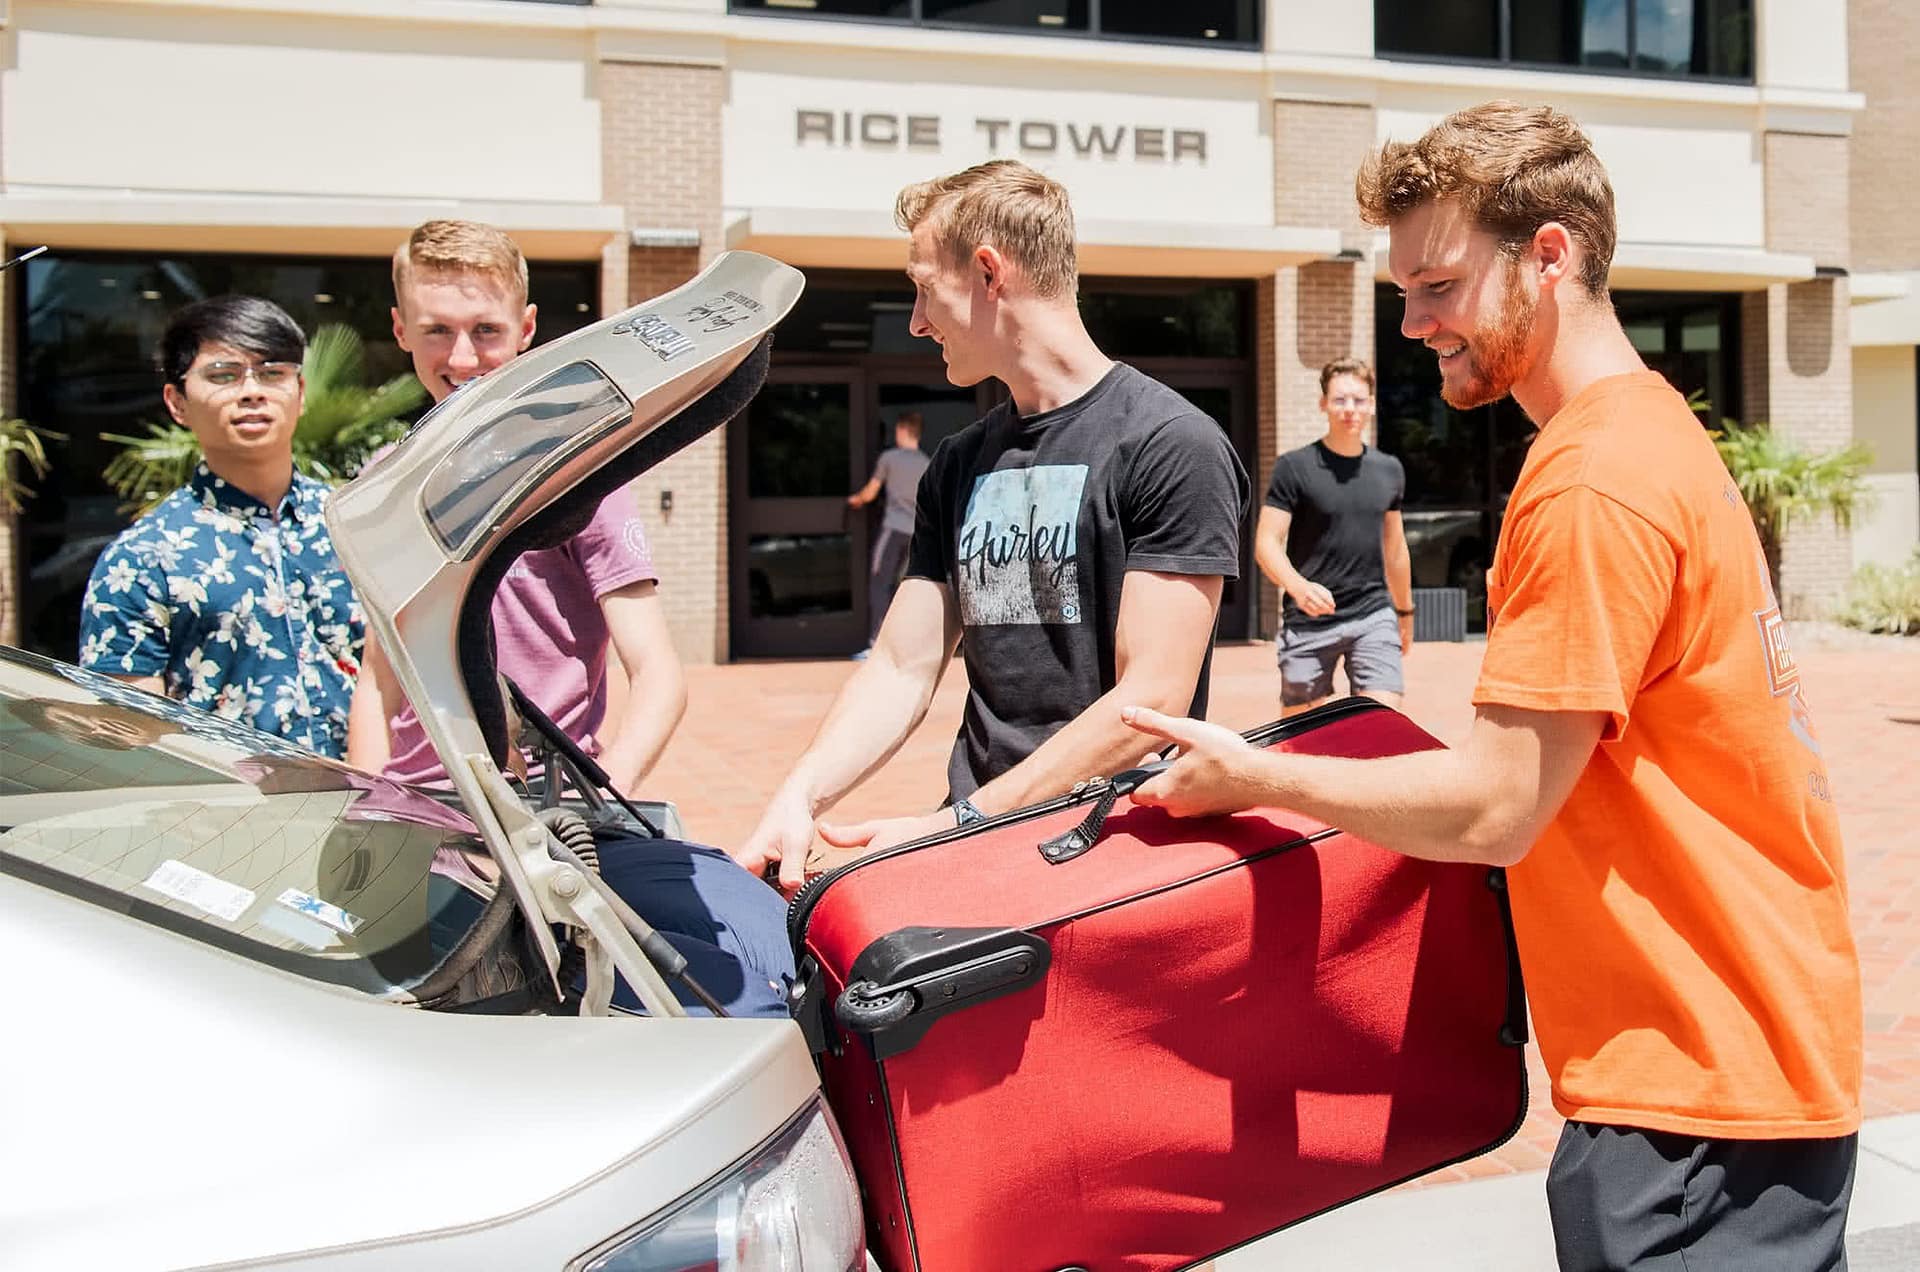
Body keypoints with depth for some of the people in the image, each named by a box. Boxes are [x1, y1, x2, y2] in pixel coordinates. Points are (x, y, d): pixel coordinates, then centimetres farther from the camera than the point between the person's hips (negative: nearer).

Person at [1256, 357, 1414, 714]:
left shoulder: (1389, 470, 10)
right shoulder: (1294, 467, -4)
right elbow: (1266, 543, -9)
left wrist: (1404, 611, 28)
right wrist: (1298, 586, -28)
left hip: (1374, 617, 3)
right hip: (1309, 621, -3)